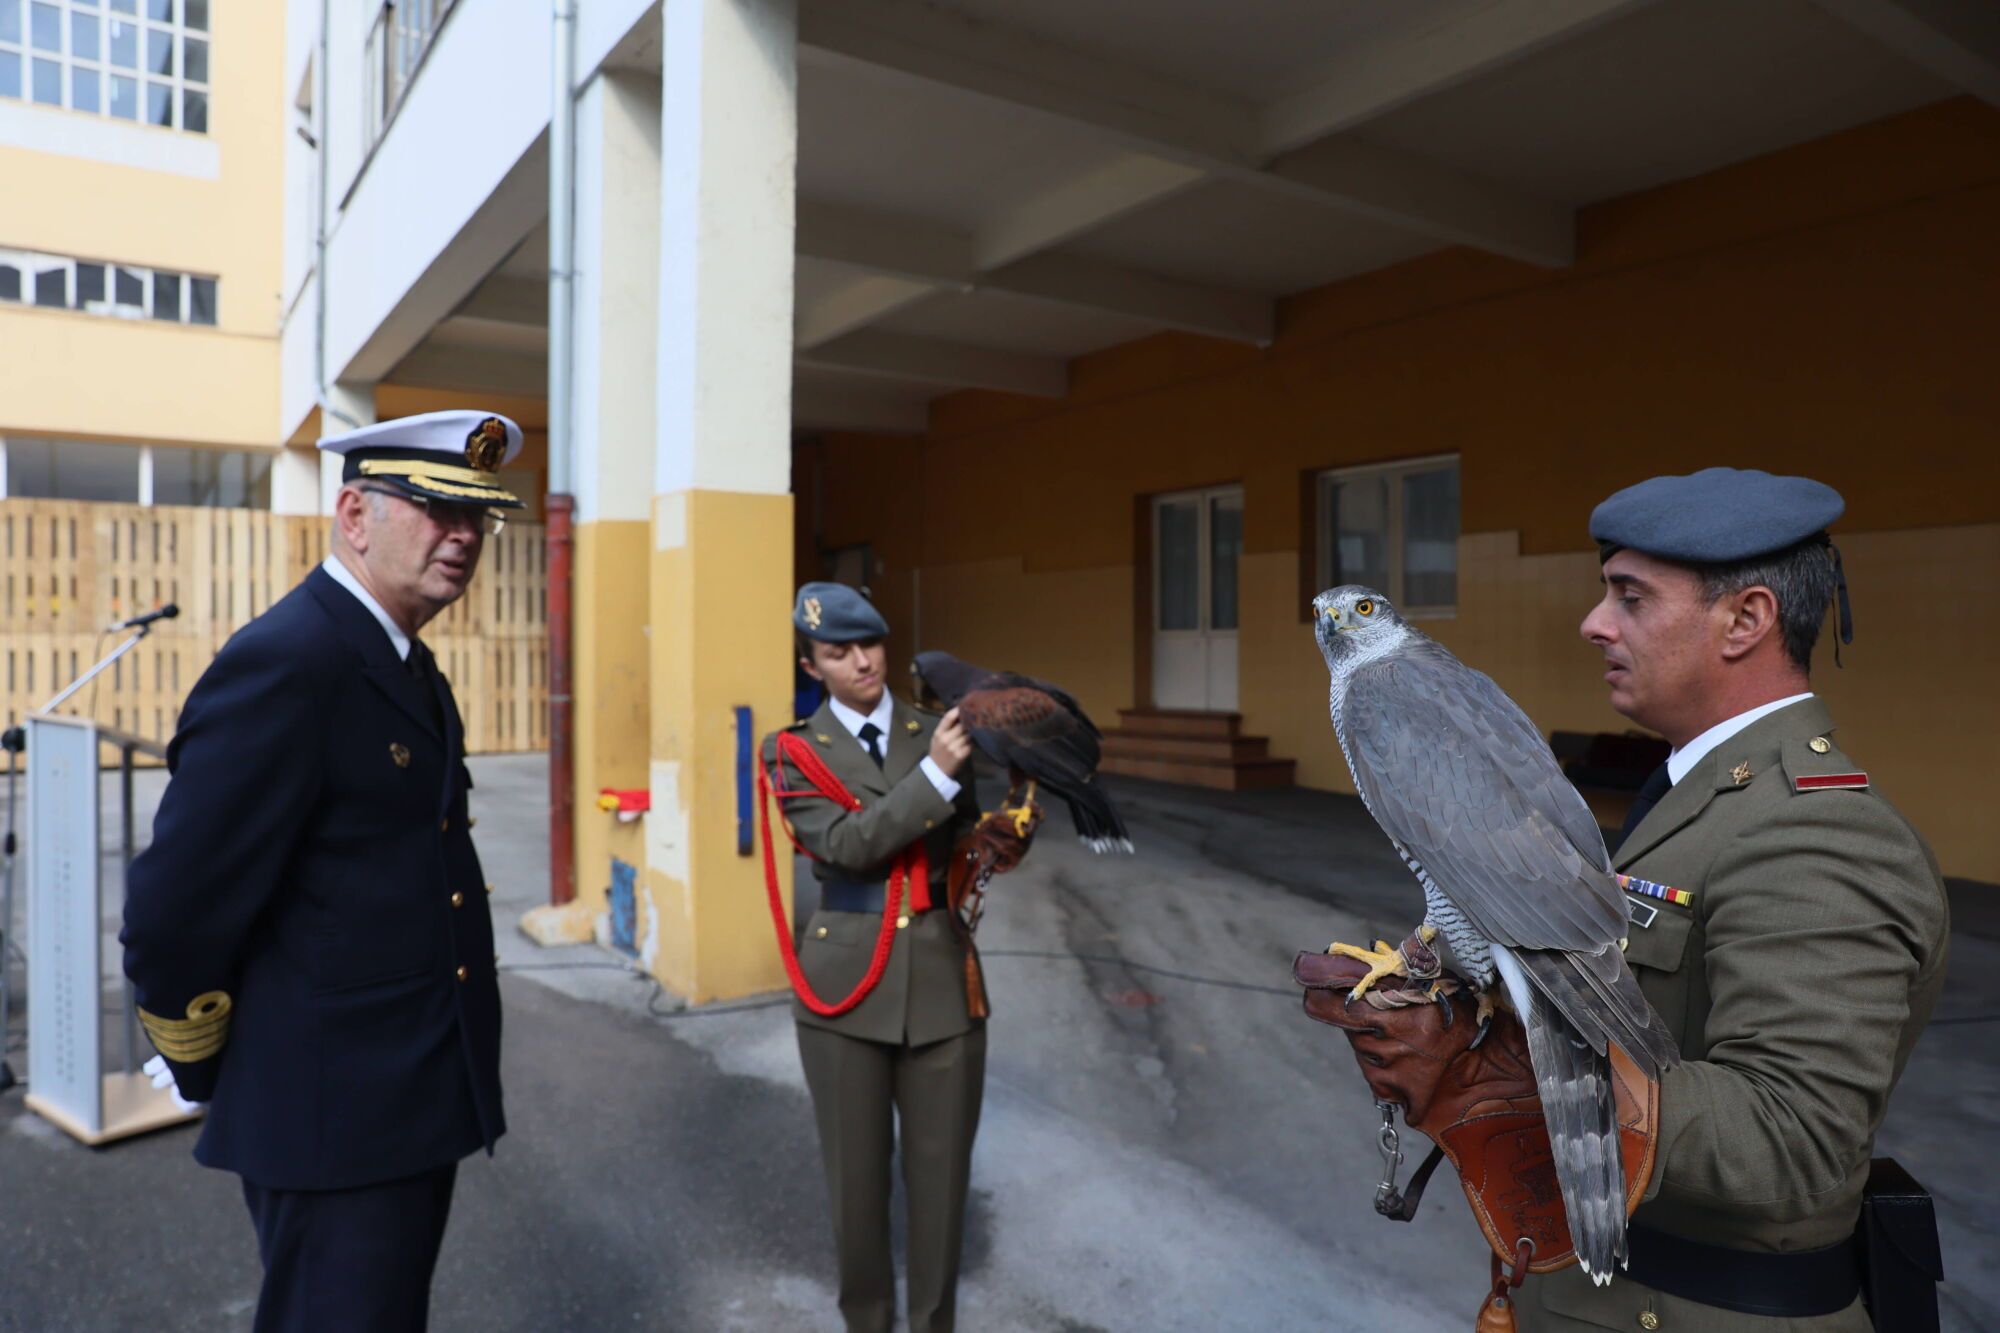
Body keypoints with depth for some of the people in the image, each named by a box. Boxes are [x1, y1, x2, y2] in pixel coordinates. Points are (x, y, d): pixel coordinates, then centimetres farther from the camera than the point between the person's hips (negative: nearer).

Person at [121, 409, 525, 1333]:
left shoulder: (406, 666, 9)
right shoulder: (285, 663, -21)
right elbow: (174, 907, -21)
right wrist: (200, 1069, -6)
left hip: (414, 1108, 9)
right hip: (335, 1118, -9)